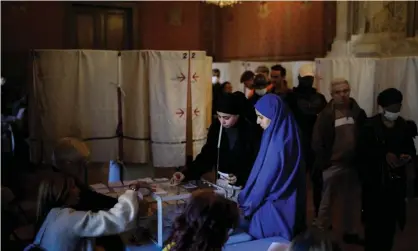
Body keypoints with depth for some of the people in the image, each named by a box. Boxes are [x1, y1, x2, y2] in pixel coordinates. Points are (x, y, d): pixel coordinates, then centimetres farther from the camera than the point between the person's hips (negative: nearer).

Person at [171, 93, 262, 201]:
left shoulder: (252, 131, -14)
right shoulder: (216, 127, -1)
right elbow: (207, 156, 3)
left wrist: (240, 178, -25)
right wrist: (186, 173, -9)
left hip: (245, 186, -4)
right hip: (222, 184, 4)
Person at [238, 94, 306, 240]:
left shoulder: (278, 142, -24)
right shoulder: (283, 135, 4)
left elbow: (265, 179, -19)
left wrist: (246, 205, -6)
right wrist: (246, 199, 14)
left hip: (273, 209, -8)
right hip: (283, 205, 9)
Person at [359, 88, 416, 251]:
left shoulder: (404, 125, 5)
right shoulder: (371, 125, -6)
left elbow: (411, 149, 9)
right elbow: (364, 149, -11)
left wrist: (407, 156, -13)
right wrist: (385, 154, -23)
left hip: (396, 179, 3)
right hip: (374, 178, -3)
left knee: (391, 217, 7)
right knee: (374, 217, 1)